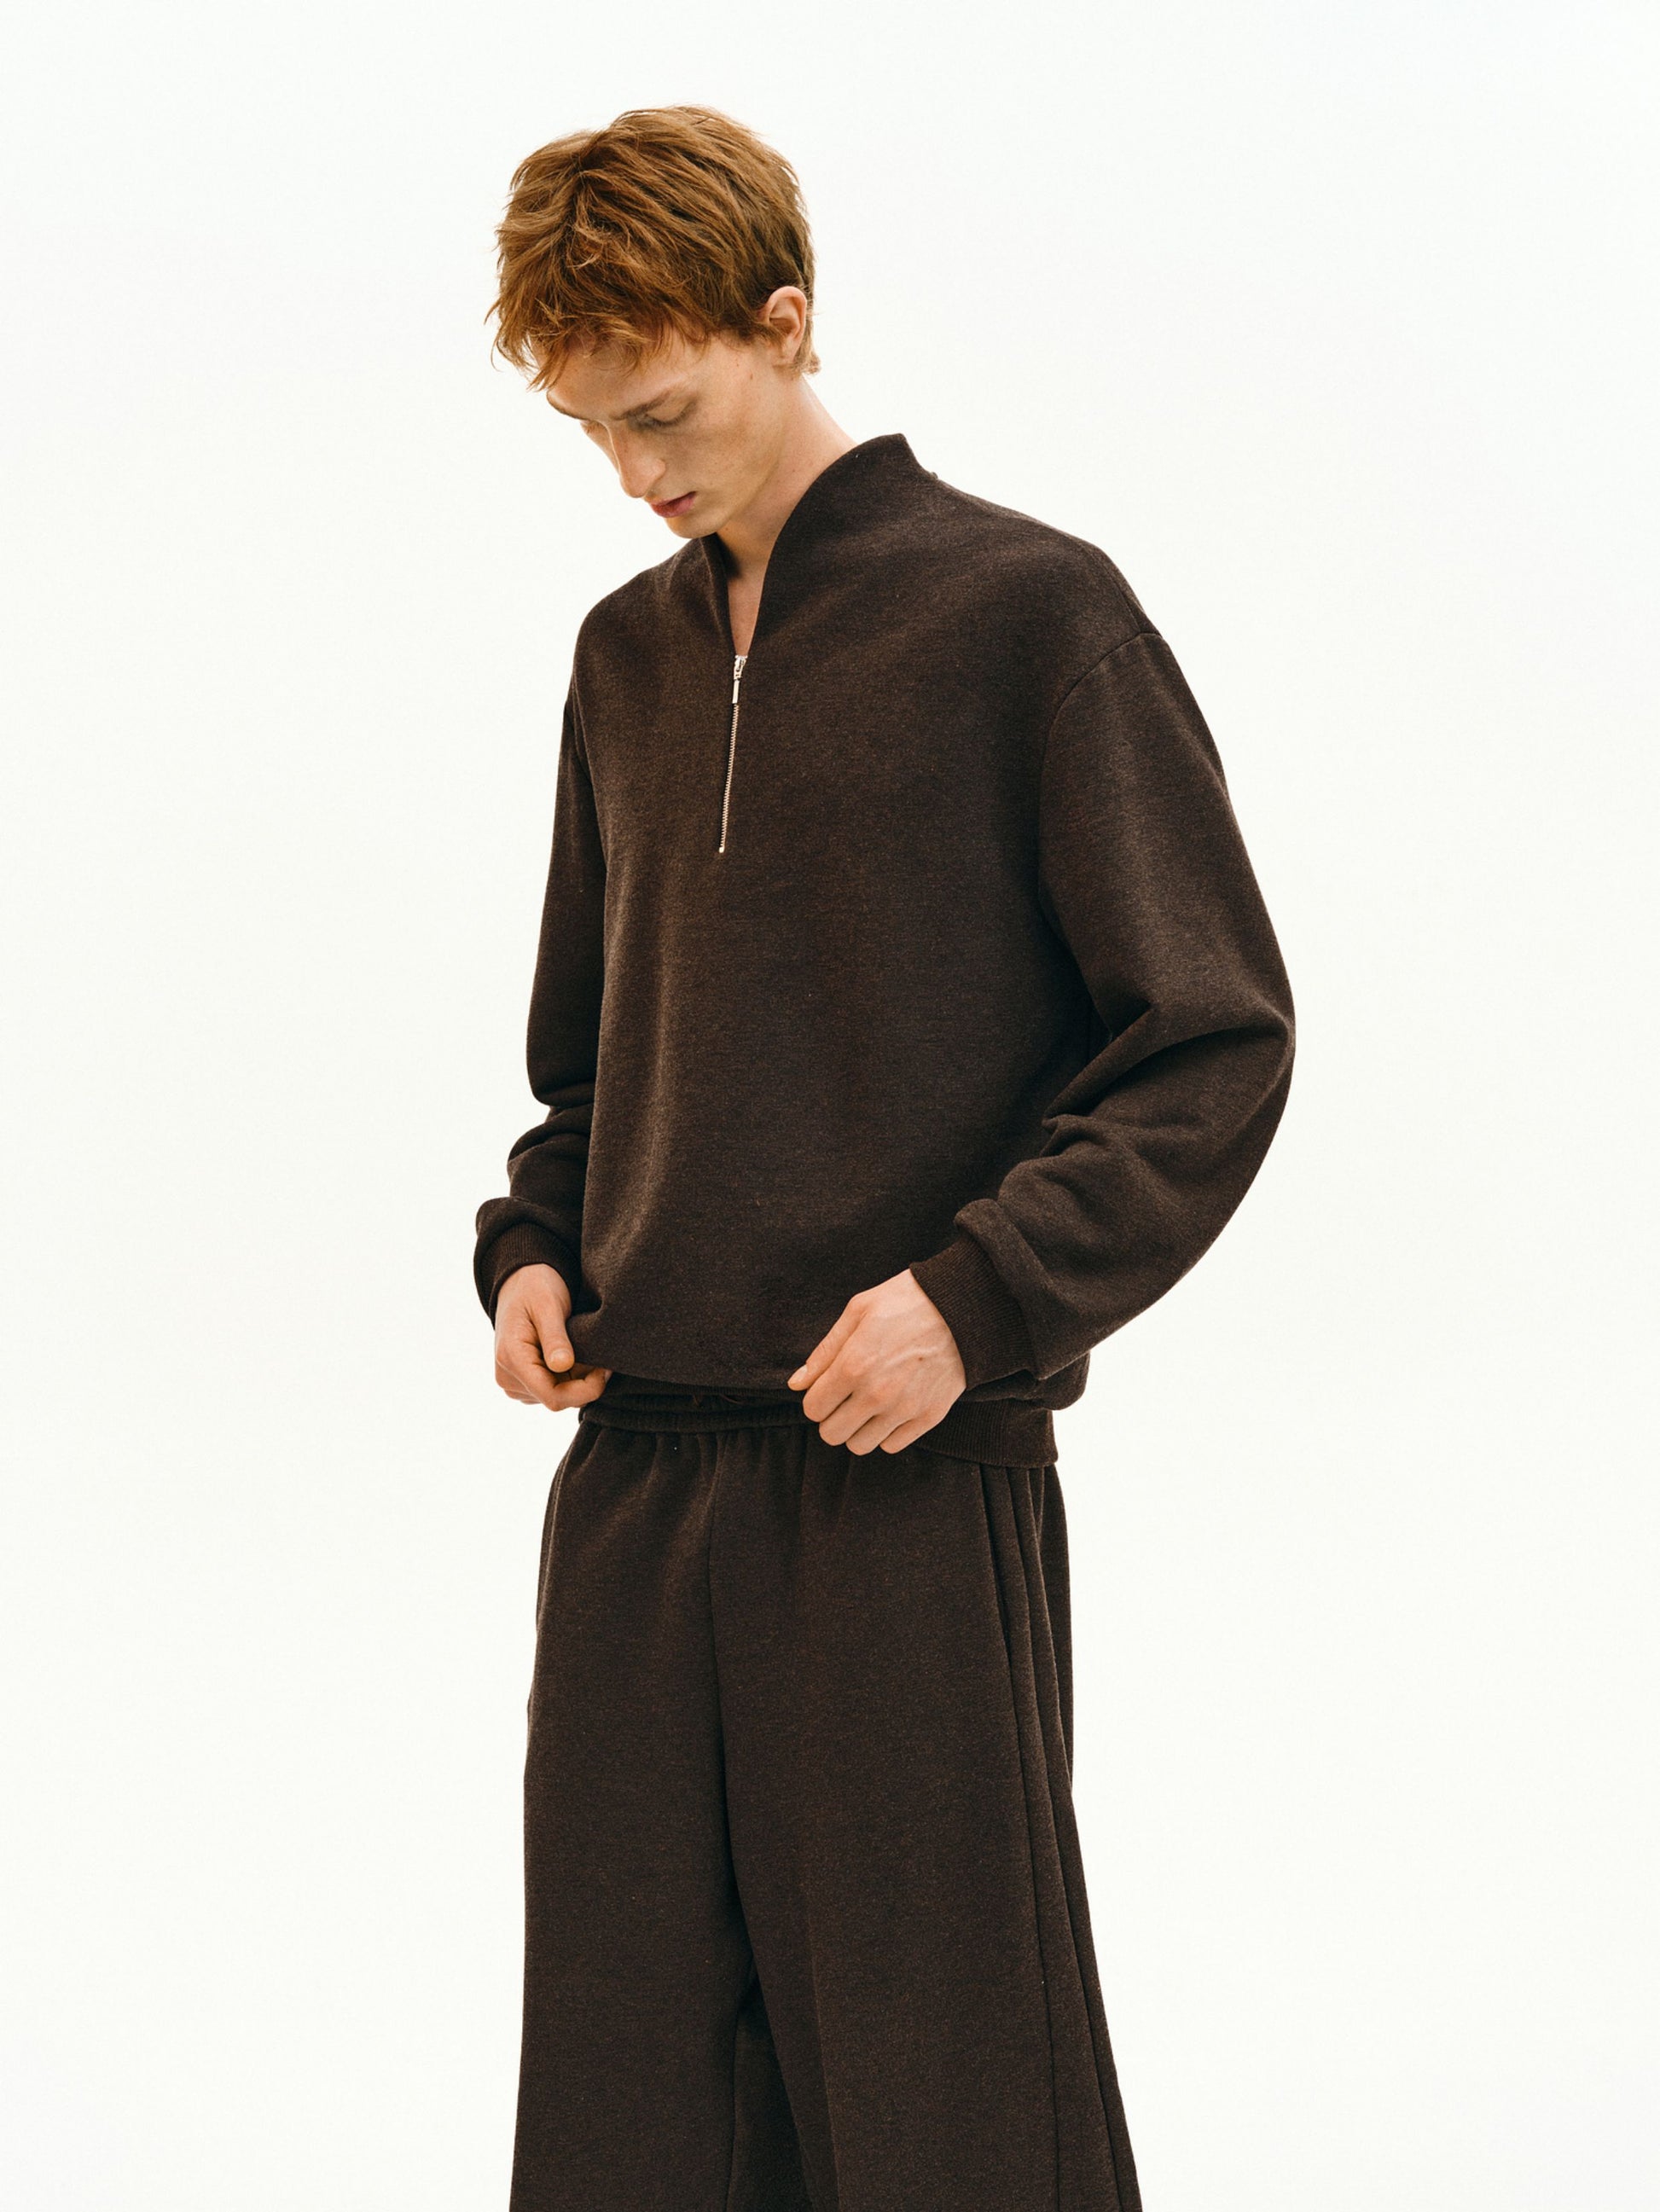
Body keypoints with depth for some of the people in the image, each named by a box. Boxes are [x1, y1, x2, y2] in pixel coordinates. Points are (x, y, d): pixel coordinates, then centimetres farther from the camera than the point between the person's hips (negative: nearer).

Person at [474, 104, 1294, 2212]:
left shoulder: (1029, 612, -4)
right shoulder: (628, 654, 14)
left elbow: (1216, 1043, -6)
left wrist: (977, 1292, -15)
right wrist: (533, 1246, 7)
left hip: (916, 1481, -5)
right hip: (634, 1469, 6)